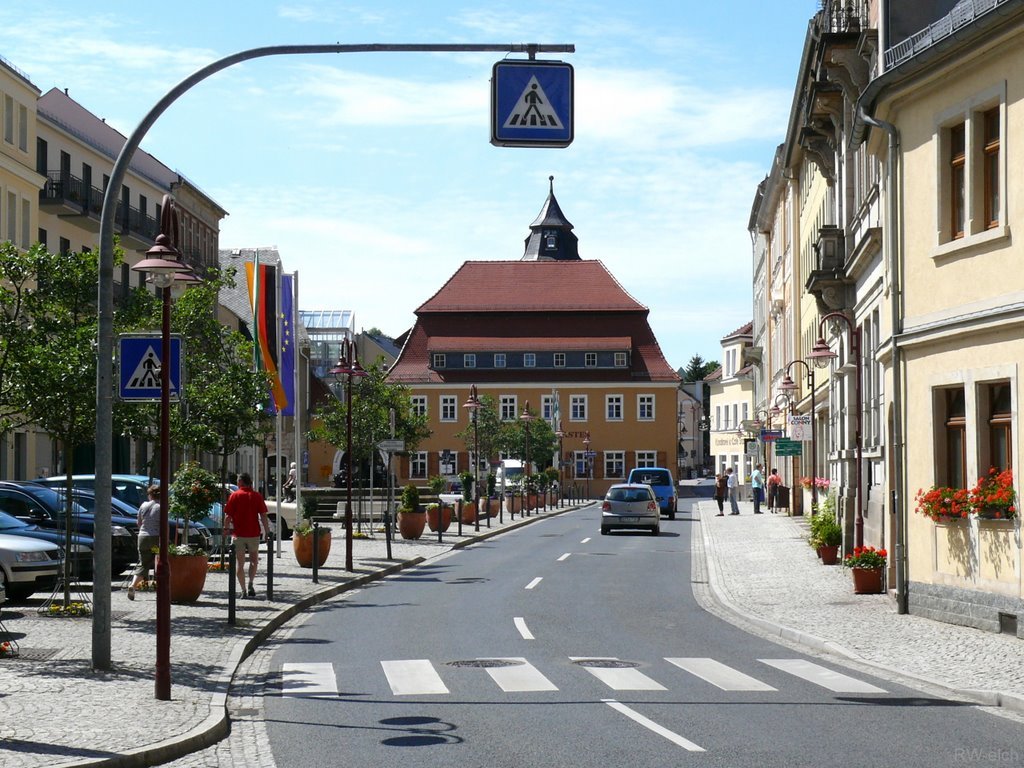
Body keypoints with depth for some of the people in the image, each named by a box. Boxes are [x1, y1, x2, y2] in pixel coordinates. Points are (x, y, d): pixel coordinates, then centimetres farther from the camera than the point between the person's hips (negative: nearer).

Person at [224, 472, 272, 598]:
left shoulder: (234, 496, -3)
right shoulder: (256, 496, 1)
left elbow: (228, 516, -6)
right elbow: (263, 516, -4)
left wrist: (226, 528, 8)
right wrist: (267, 532, 1)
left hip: (238, 534, -1)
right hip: (253, 533, 1)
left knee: (240, 564, 7)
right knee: (254, 560, 17)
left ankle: (243, 591, 4)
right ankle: (251, 584, -2)